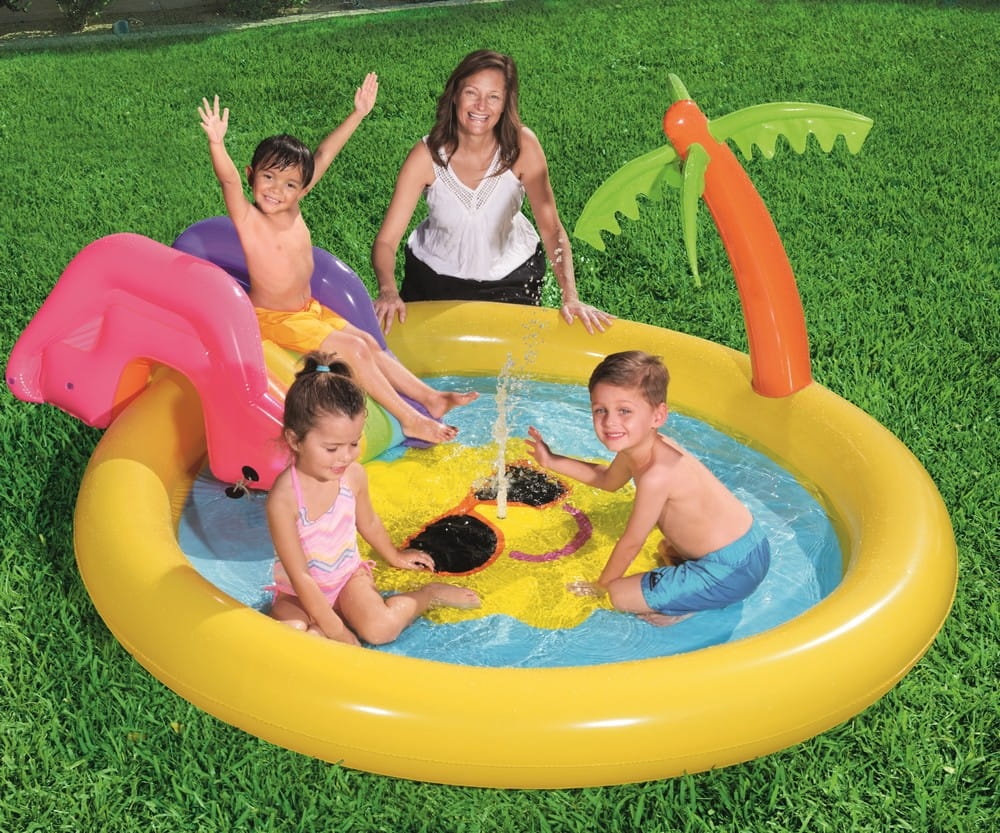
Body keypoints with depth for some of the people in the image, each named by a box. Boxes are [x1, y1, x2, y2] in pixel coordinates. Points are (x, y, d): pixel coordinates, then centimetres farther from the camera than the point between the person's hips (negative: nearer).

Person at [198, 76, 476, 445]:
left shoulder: (292, 205, -3)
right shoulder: (248, 219, -19)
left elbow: (322, 156, -1)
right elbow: (228, 180, -39)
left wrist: (358, 114, 1)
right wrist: (216, 142, -57)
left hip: (310, 309, 7)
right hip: (274, 318, -7)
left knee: (369, 343, 4)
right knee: (354, 349, -15)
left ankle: (429, 397, 9)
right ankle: (409, 420, -11)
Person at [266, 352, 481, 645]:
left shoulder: (354, 475, -12)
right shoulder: (284, 498, -28)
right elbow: (299, 575, -24)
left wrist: (394, 556, 27)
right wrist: (335, 631, -24)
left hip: (347, 576, 3)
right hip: (299, 594, -3)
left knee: (381, 629, -24)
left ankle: (429, 594, 1)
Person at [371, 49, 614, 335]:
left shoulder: (522, 146, -24)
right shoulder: (427, 154, -25)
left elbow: (551, 228, -21)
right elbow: (386, 240, -25)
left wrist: (570, 296, -34)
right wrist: (388, 290, -44)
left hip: (511, 275, 1)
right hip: (435, 275, 0)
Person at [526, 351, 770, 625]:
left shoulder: (656, 475, -28)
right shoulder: (634, 447, -1)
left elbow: (631, 543, -14)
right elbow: (608, 480, 24)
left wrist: (601, 585, 2)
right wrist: (552, 461, 22)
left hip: (730, 571, -10)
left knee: (620, 594, -10)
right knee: (666, 548, 40)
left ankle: (704, 603, -1)